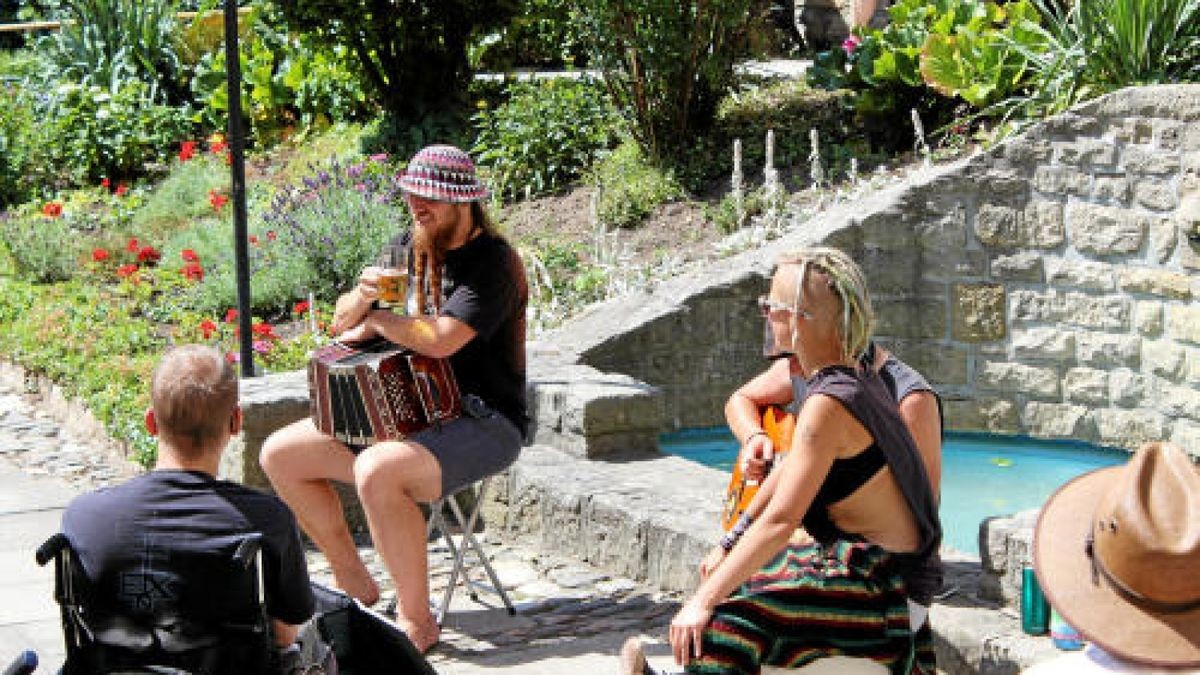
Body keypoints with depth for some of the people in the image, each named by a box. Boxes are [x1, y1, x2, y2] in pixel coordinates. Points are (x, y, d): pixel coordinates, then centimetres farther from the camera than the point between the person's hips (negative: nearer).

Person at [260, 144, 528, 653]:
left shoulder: (492, 262, -15)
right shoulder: (408, 248, 10)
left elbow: (441, 339, -29)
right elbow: (343, 323, 13)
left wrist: (378, 320, -10)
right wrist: (361, 296, -11)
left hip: (483, 423, -9)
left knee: (377, 471, -36)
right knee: (280, 453, 3)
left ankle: (416, 620, -20)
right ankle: (353, 582, 15)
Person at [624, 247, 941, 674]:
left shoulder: (828, 405, -23)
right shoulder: (857, 378, 8)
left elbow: (780, 520, -28)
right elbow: (790, 469, 17)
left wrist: (704, 601, -26)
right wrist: (731, 543, 19)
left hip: (873, 587, -10)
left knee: (724, 615, -20)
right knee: (735, 571, 19)